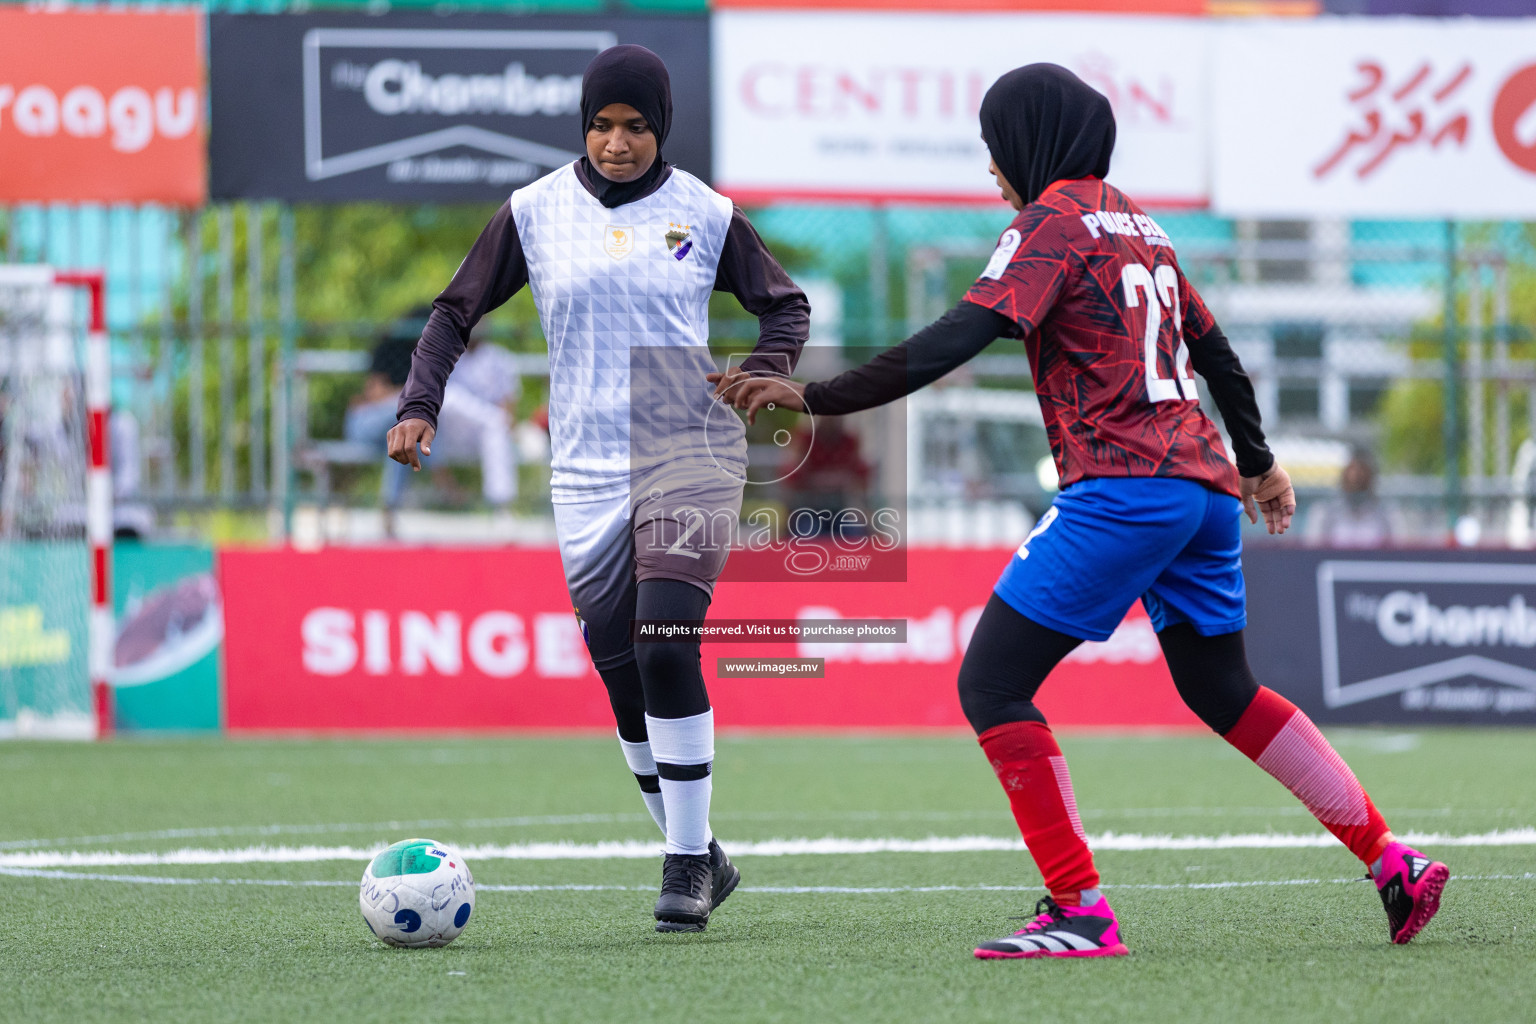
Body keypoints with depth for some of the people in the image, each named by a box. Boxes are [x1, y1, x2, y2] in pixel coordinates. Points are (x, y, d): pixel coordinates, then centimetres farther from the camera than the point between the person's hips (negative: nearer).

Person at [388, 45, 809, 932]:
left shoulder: (704, 216, 2)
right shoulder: (536, 214, 3)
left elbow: (786, 304, 13)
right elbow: (458, 312, 10)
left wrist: (767, 370, -8)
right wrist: (420, 406, -4)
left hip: (691, 454, -2)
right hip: (588, 471, 2)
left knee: (666, 648, -19)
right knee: (624, 679, 2)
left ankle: (690, 860, -9)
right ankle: (700, 861, 18)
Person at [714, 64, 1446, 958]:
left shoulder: (1053, 222, -4)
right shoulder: (1137, 224, 21)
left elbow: (959, 340, -16)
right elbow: (1213, 349, 31)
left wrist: (815, 398, -18)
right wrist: (1259, 463, 45)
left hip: (1122, 487, -9)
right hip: (1206, 486, 9)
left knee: (992, 684, -6)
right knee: (1225, 693, 24)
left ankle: (1082, 913, -13)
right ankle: (1393, 862, 24)